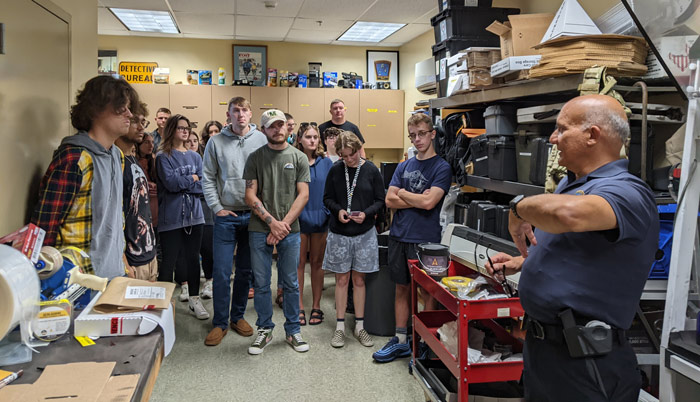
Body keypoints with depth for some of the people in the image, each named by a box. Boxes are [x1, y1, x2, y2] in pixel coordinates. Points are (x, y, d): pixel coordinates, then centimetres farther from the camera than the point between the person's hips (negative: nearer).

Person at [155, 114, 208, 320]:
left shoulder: (195, 156, 11)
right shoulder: (163, 156, -3)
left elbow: (202, 186, 1)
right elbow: (170, 182, -17)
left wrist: (181, 182, -10)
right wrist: (192, 178, -5)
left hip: (193, 214, 5)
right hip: (171, 216, -4)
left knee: (193, 257, 11)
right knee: (169, 260, 0)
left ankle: (194, 299, 22)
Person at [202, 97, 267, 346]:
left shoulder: (262, 140, 1)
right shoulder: (216, 142, 1)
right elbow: (208, 178, 4)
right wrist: (217, 208, -4)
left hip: (253, 215, 1)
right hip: (226, 216, -1)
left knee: (246, 271, 11)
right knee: (222, 272, 0)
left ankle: (238, 316, 27)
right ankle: (220, 323, 14)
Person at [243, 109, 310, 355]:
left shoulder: (299, 157, 6)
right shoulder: (255, 157, 6)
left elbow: (303, 195, 0)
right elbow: (250, 195, 0)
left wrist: (285, 223, -10)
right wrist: (272, 221, -10)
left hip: (289, 229, 0)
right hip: (260, 229, 0)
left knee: (291, 283, 7)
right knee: (261, 283, 6)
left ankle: (293, 331, 21)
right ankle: (265, 330, 21)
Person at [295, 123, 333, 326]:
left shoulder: (326, 163, 4)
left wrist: (328, 213, -4)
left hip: (319, 218, 2)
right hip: (299, 218, -2)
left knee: (317, 263, 10)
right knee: (299, 263, 5)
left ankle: (316, 307, 20)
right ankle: (299, 307, 15)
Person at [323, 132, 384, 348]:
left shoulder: (371, 171, -4)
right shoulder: (335, 170, -2)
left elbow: (380, 200, 1)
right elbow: (327, 198, 6)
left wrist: (366, 213, -17)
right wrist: (338, 210, -14)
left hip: (364, 233, 0)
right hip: (339, 233, 1)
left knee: (359, 280, 8)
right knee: (341, 279, 7)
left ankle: (360, 326, 20)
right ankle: (340, 327, 17)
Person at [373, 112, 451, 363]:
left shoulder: (441, 167, -6)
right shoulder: (404, 166, 12)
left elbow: (429, 202, -19)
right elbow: (390, 201, 2)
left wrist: (403, 194, -4)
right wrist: (418, 199, -10)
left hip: (425, 239, -5)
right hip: (399, 236, 6)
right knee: (401, 288, 12)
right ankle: (401, 341, 23)